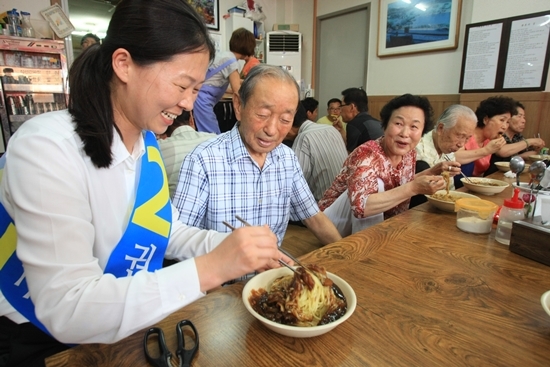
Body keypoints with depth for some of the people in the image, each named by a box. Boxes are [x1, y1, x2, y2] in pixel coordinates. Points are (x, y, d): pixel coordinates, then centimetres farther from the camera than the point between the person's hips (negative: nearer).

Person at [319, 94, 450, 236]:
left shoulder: (409, 154, -4)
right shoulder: (367, 154, -27)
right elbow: (360, 206, -41)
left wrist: (434, 170, 1)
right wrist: (414, 188, -38)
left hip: (375, 224, 8)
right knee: (376, 185, -27)